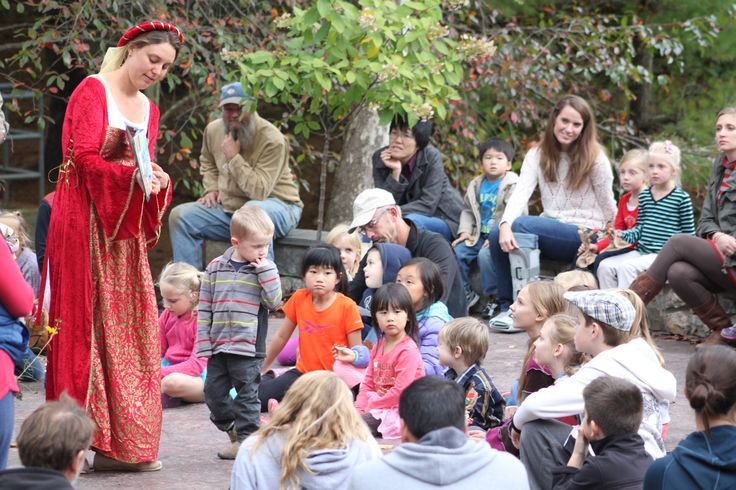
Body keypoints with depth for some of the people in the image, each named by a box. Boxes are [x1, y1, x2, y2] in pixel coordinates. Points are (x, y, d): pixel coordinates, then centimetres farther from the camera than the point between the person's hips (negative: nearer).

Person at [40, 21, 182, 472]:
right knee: (88, 325, -8)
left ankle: (121, 443, 5)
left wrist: (158, 182, -6)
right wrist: (132, 174, -25)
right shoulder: (93, 91, -3)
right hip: (85, 224, -7)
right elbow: (83, 157, -13)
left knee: (131, 329, 3)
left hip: (125, 231, 7)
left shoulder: (149, 110, 18)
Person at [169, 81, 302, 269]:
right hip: (229, 207, 7)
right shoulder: (213, 130, 1)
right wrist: (212, 189, 7)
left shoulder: (272, 140, -20)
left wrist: (234, 157, -26)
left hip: (275, 206, -7)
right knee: (180, 216, -9)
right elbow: (208, 163, 26)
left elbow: (259, 191, -28)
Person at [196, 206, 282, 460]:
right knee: (214, 391, 10)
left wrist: (266, 270, -17)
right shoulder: (215, 268, 2)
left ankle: (246, 437, 10)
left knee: (247, 395, 1)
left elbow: (274, 301, -12)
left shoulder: (265, 270, 0)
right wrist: (204, 344, 1)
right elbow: (204, 310, 5)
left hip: (248, 346, -3)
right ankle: (231, 427, 30)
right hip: (218, 345, 3)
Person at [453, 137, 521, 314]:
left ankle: (493, 298, -17)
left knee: (485, 254, -31)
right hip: (480, 235, 7)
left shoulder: (513, 185, -9)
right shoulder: (476, 185, 12)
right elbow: (468, 211, 20)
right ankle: (466, 293, 5)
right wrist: (465, 231, 3)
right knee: (457, 251, -10)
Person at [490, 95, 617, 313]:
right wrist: (505, 224, -26)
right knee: (497, 235, -22)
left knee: (521, 225, -28)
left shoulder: (595, 158, -3)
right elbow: (521, 191, -10)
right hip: (550, 232, 5)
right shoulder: (537, 155, 6)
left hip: (583, 236, -4)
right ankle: (507, 306, -13)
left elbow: (608, 207, 1)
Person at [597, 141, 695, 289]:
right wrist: (622, 235, -1)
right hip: (641, 251, 6)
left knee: (627, 266, -28)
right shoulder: (644, 196, 14)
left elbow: (688, 232, 2)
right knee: (605, 266, -10)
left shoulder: (681, 198, -2)